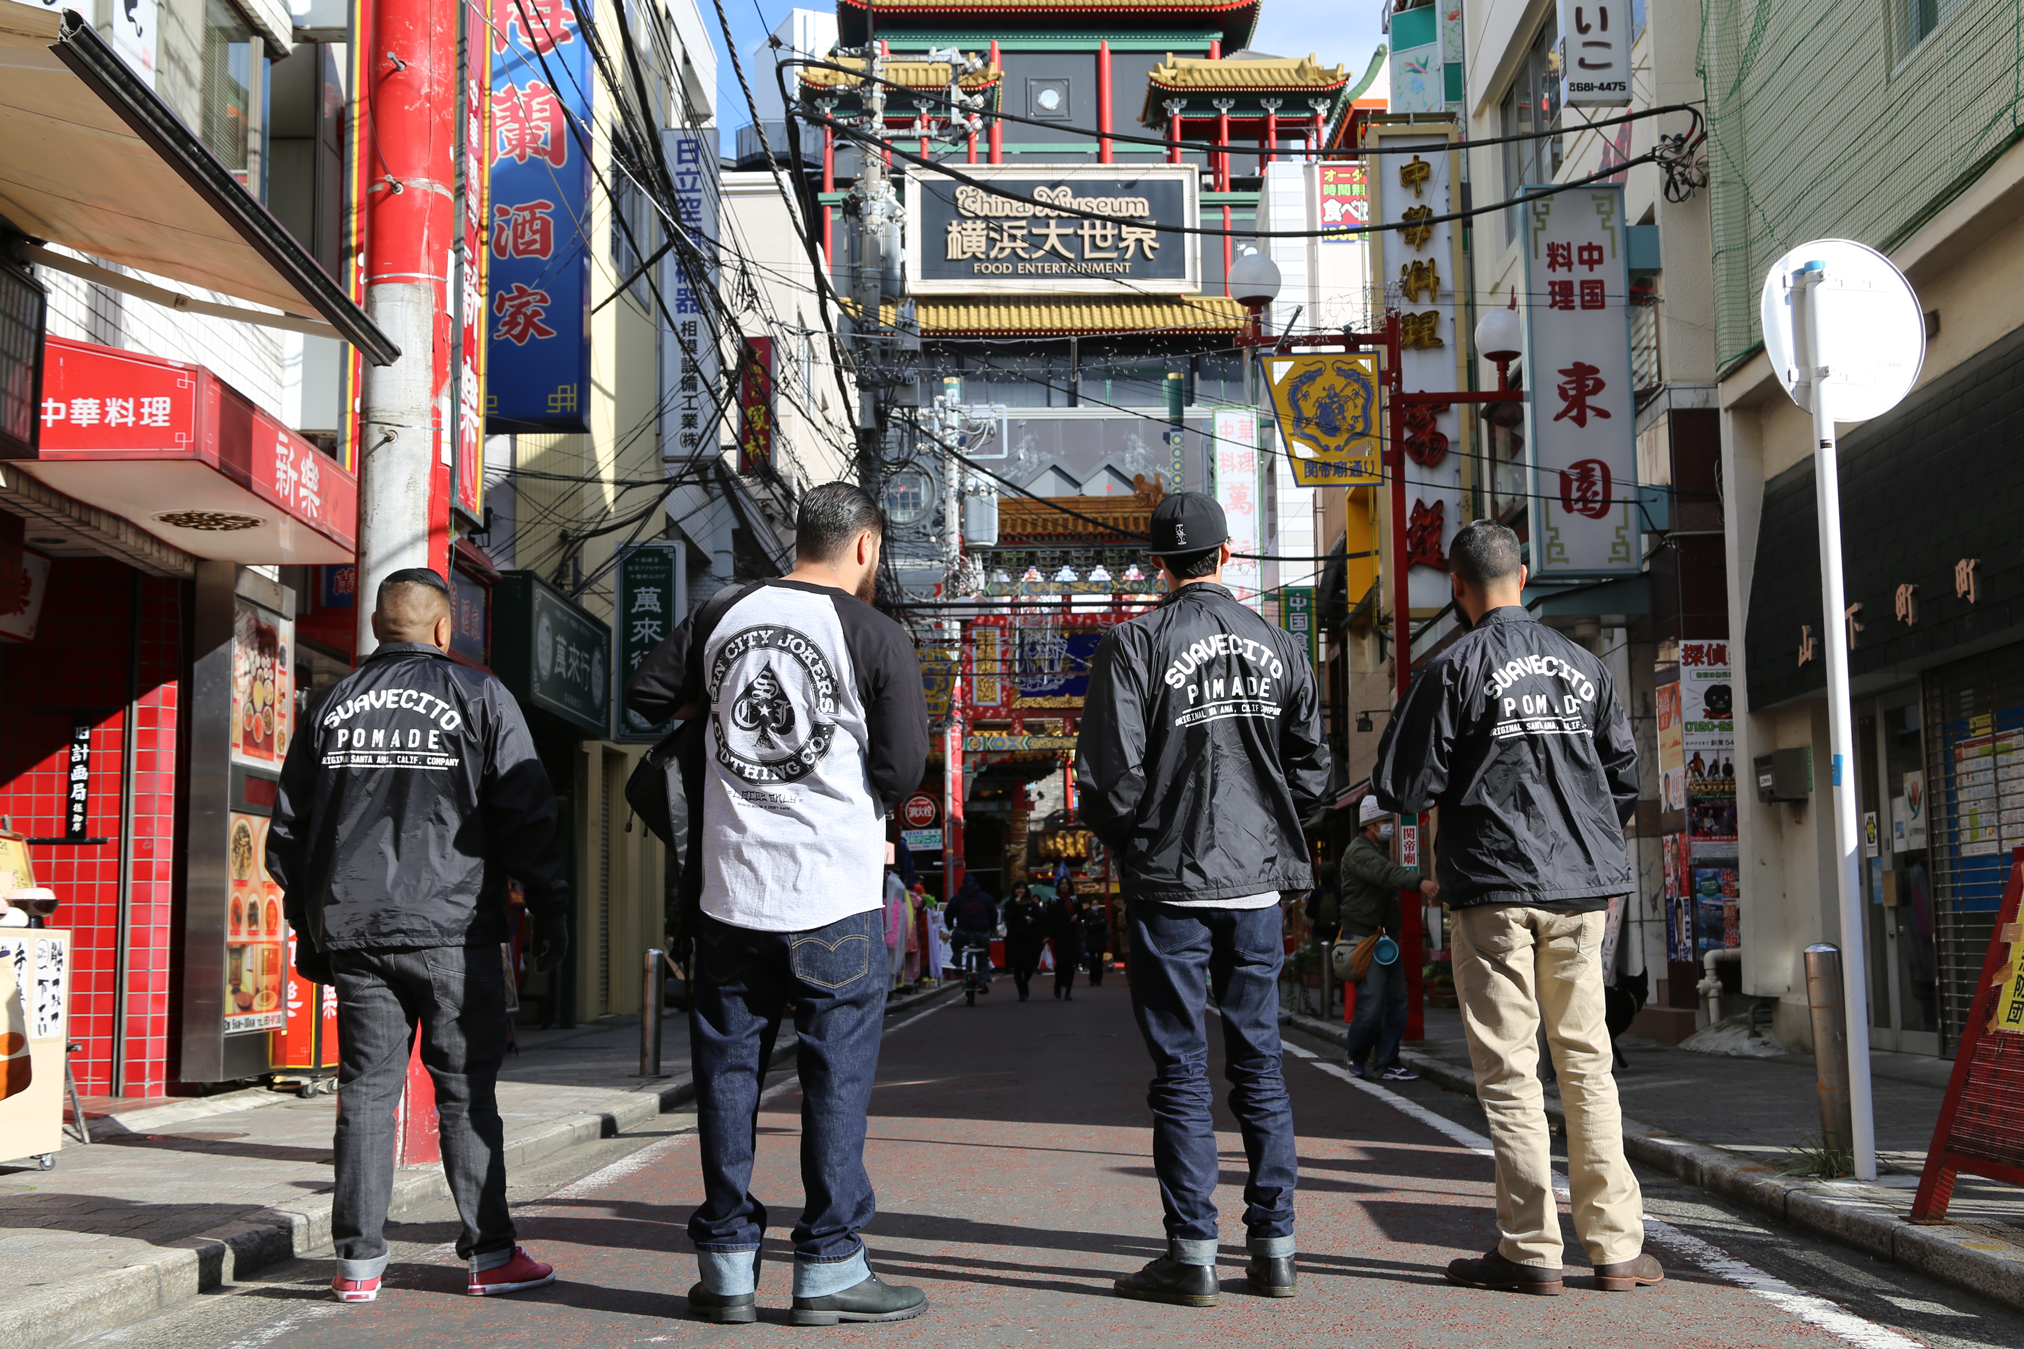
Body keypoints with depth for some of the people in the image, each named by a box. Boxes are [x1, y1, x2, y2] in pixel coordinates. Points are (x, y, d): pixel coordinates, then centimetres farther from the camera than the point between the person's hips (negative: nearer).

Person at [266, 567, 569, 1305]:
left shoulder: (331, 705, 12)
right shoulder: (478, 697, 0)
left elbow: (289, 828, 16)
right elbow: (526, 815, -3)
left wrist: (308, 924, 24)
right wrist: (550, 909, 4)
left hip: (351, 928, 3)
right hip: (451, 928, -3)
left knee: (365, 1089, 7)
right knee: (466, 1092, 1)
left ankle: (359, 1261, 8)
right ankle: (490, 1255, 4)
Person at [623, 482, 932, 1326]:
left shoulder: (722, 618, 6)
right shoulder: (875, 635, -6)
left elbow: (645, 694, 16)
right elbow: (903, 769, -8)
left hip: (733, 891, 4)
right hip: (837, 893, -3)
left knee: (727, 1073, 11)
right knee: (836, 1076, 5)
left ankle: (728, 1265, 16)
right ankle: (829, 1268, 9)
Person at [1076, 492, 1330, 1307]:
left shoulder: (1135, 645, -7)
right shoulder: (1278, 646, 7)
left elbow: (1109, 772, -11)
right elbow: (1311, 768, 9)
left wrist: (1129, 843, 6)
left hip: (1170, 882, -4)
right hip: (1257, 881, 4)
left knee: (1180, 1070, 2)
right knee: (1259, 1064, 11)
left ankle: (1193, 1255, 3)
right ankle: (1274, 1247, 13)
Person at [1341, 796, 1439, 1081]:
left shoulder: (1381, 851, 22)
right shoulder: (1359, 852, -12)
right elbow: (1386, 873, -31)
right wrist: (1419, 882, -45)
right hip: (1364, 937, -9)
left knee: (1396, 999, 3)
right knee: (1372, 1002, -11)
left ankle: (1387, 1064, 5)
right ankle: (1356, 1056, 9)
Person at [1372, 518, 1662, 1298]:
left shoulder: (1455, 669, -7)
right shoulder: (1584, 666, 9)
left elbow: (1400, 789, -8)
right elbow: (1625, 780, 13)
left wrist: (1455, 786, 13)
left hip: (1493, 886, -4)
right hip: (1581, 884, 5)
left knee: (1509, 1070, 0)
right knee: (1586, 1061, 9)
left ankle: (1531, 1249, 1)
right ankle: (1616, 1247, 9)